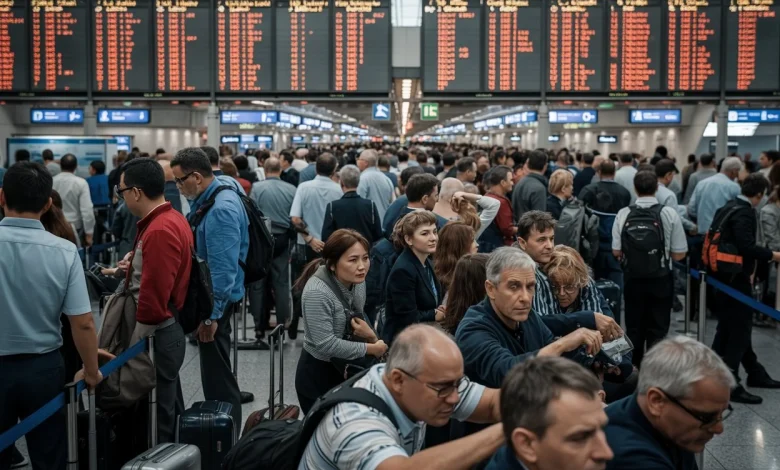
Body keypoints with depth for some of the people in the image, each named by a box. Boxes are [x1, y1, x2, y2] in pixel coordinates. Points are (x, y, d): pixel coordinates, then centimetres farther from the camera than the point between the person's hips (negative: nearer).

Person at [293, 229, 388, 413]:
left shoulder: (357, 281, -5)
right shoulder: (317, 293, -29)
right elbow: (326, 345, -29)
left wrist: (370, 334, -14)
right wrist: (371, 348, -20)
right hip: (319, 374, -7)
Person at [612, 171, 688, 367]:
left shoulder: (623, 214, -8)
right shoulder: (669, 214, -10)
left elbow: (616, 252, -5)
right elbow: (679, 254, -7)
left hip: (632, 278, 2)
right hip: (661, 279, -2)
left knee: (634, 328, 15)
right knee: (657, 330, 7)